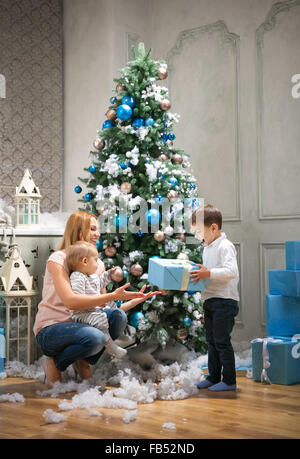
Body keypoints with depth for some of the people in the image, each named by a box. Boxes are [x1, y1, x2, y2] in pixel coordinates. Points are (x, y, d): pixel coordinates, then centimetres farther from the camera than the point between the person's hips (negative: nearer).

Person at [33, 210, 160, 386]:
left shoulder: (98, 265, 10)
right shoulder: (58, 259, -12)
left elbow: (103, 307, 8)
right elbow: (70, 301, -26)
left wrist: (136, 300, -4)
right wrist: (113, 296, -29)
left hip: (77, 324, 6)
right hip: (50, 330, -6)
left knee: (118, 316, -20)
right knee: (95, 337, -34)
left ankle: (84, 362, 0)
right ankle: (54, 364, -5)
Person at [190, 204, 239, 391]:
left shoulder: (225, 246, -14)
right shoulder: (207, 248, 15)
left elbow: (231, 271, -26)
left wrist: (208, 273, -30)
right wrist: (200, 274, 7)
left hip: (225, 301, -9)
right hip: (210, 301, 9)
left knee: (222, 341, -5)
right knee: (212, 341, 14)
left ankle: (229, 380, 4)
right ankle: (213, 377, 24)